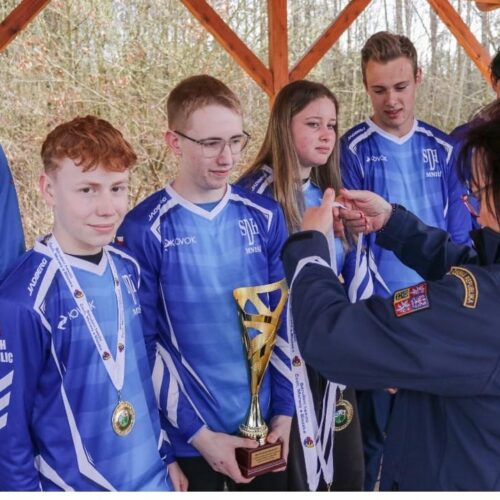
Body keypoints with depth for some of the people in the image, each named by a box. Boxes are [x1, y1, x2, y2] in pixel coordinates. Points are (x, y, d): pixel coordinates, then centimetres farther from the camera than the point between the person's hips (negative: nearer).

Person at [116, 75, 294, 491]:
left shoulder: (265, 216, 0)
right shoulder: (144, 231, -12)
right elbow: (142, 343, -10)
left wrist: (284, 409, 1)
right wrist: (196, 431, -11)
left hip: (266, 427, 4)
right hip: (188, 437, -3)